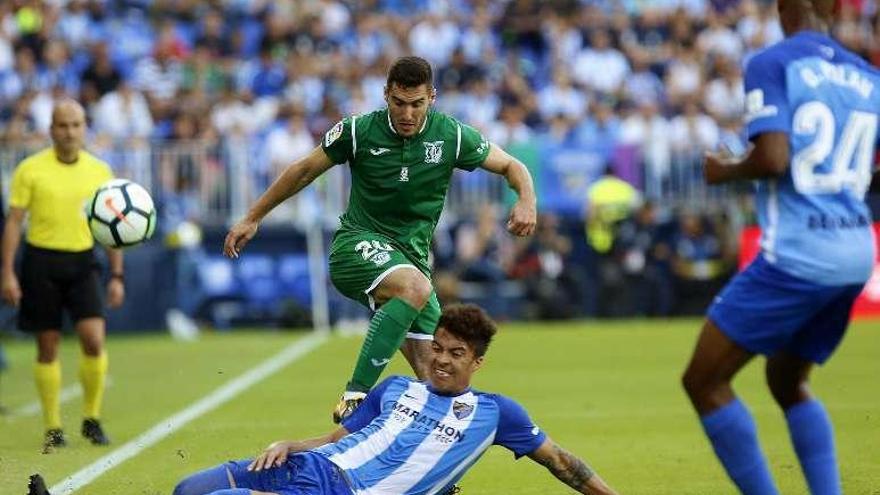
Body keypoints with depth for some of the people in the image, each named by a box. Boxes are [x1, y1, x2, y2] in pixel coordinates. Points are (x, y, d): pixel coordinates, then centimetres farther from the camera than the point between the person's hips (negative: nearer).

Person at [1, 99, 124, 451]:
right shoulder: (31, 169, -3)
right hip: (41, 261, -1)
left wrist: (116, 275, 6)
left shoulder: (99, 171, 5)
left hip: (82, 263, 2)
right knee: (48, 347, 3)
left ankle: (92, 420, 4)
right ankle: (53, 429, 13)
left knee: (94, 340, -13)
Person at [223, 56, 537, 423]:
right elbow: (304, 171, 7)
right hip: (358, 244, -4)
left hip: (412, 255, 4)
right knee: (415, 287, -37)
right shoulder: (358, 131, -7)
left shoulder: (452, 136, -2)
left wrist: (526, 201, -13)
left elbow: (511, 166, 9)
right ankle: (355, 395, -38)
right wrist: (252, 218, 12)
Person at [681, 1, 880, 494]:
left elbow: (773, 158, -19)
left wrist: (727, 171, 1)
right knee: (789, 383, 25)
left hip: (796, 255, -7)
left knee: (704, 381, 4)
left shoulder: (772, 64, -8)